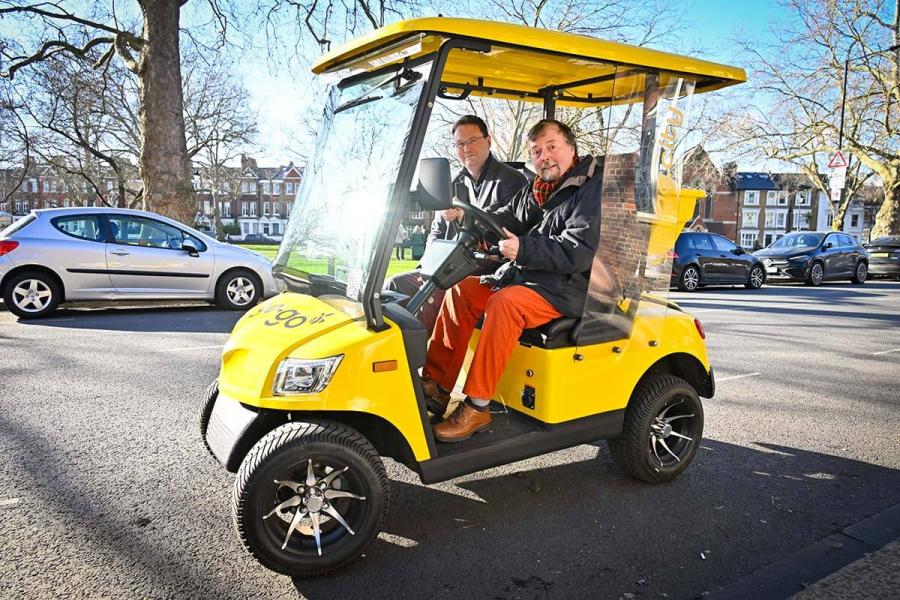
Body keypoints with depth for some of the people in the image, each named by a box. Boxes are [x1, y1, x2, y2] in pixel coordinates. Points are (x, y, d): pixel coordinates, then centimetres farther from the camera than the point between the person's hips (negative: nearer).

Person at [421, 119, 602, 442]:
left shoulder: (593, 188, -9)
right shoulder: (536, 188, 18)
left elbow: (578, 251, -21)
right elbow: (508, 219, 13)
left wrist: (524, 248, -29)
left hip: (568, 287, -9)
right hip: (524, 276, 9)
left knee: (505, 303, -33)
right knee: (461, 289, -1)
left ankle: (476, 409, -27)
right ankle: (436, 387, -3)